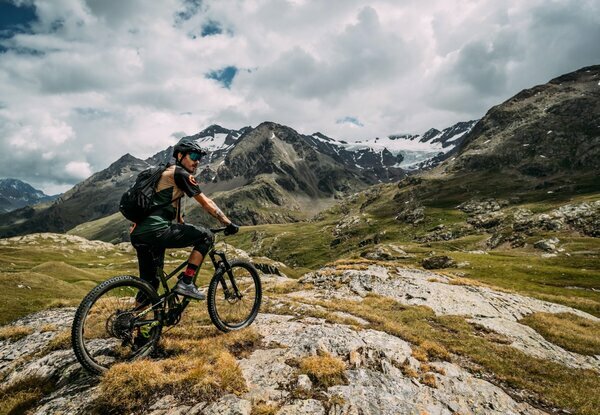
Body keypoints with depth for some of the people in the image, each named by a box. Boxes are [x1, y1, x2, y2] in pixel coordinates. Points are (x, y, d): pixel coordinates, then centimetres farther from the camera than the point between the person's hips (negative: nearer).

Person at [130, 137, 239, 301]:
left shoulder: (165, 172, 26)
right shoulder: (181, 174, -2)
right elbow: (206, 203, -3)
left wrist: (186, 230, 36)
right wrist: (229, 223, 4)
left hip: (137, 235, 10)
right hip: (156, 231, -10)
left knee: (149, 283, 20)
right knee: (206, 236, -1)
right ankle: (185, 283, -4)